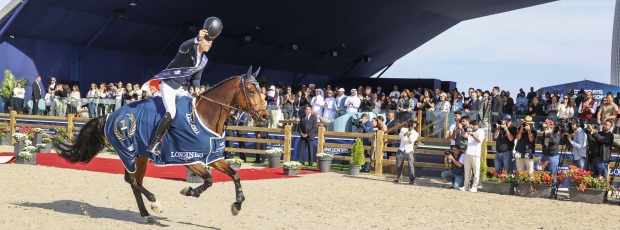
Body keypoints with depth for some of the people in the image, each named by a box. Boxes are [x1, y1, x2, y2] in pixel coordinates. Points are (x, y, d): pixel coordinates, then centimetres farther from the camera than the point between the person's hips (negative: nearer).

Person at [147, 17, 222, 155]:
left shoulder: (204, 60, 7)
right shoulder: (189, 49, -16)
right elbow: (184, 46, -42)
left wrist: (197, 89, -8)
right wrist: (197, 39, -61)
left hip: (183, 89, 8)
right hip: (169, 85, -8)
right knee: (171, 113, -24)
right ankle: (154, 143, -15)